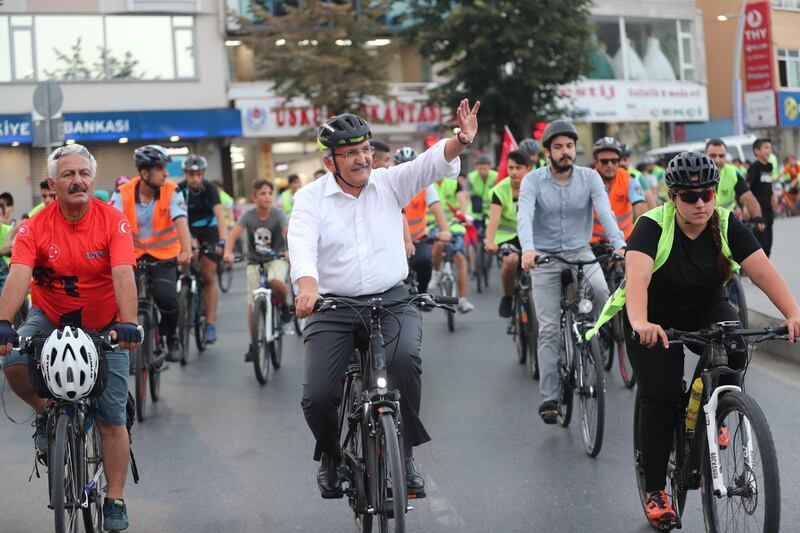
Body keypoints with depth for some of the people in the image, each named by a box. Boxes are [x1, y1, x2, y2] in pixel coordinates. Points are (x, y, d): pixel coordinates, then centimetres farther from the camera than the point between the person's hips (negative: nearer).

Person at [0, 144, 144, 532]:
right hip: (50, 320, 1)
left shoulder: (113, 222, -17)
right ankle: (47, 412, 2)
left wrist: (128, 324, -44)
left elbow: (123, 276, -28)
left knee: (112, 419, -2)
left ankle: (115, 501, 12)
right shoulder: (35, 227, -15)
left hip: (104, 326, -1)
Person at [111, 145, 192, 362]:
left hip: (164, 255, -1)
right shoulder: (124, 193, -11)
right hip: (134, 255, 2)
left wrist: (186, 250, -45)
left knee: (166, 297, -24)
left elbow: (180, 221, -27)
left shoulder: (171, 192, -14)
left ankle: (171, 337, 6)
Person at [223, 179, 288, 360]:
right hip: (254, 262, 2)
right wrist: (228, 253, -40)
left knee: (276, 282, -34)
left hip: (277, 258, -2)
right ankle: (254, 344, 11)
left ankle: (283, 305, -1)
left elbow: (289, 233, -27)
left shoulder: (278, 214, -12)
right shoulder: (248, 215, -10)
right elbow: (233, 234, -21)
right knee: (253, 303, -2)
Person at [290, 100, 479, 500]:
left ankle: (405, 452, -9)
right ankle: (331, 455, 22)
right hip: (333, 307, 0)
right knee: (317, 396, -13)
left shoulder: (389, 183, 6)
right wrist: (307, 286, -36)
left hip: (391, 301, 0)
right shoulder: (311, 197, 0)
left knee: (405, 358, -31)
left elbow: (431, 163, -9)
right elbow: (302, 245, -15)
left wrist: (461, 140, -31)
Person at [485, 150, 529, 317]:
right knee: (511, 260, -31)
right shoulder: (500, 190, -13)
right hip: (507, 235, -2)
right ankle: (507, 297, -5)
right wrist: (490, 242, -44)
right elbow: (494, 219, -26)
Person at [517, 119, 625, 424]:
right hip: (545, 256, -1)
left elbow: (605, 212, -17)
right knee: (548, 329, -3)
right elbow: (524, 216, -24)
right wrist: (528, 249, -43)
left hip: (580, 252, 1)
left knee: (602, 291, -30)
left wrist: (619, 244, -35)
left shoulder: (590, 178, -5)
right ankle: (549, 398, 2)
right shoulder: (533, 181, -9)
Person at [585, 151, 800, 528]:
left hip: (706, 309, 3)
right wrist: (640, 323, -58)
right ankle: (655, 492, 2)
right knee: (660, 397, -12)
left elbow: (763, 271, -24)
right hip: (656, 318, -3)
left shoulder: (726, 225, -15)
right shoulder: (653, 226, -25)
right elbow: (637, 277, -40)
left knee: (735, 351, -27)